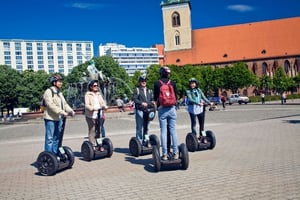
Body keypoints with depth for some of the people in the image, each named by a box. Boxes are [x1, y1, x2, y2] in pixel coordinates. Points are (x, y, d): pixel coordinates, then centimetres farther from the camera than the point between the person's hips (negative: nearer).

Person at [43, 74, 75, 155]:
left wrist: (70, 111, -4)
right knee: (49, 138, -4)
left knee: (57, 138, 14)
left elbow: (64, 104, 14)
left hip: (59, 118, 8)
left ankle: (56, 155, 24)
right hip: (50, 118, -8)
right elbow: (51, 105, -21)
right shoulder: (48, 92, -10)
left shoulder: (59, 92, 18)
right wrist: (62, 112, -29)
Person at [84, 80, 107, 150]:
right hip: (91, 116, -5)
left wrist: (104, 106, -11)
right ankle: (93, 146, -4)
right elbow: (87, 105, -10)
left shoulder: (99, 94, 19)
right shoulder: (88, 94, 1)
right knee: (92, 131, -7)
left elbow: (103, 102, 12)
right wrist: (93, 108, -28)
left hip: (99, 115, 5)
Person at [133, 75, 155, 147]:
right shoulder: (137, 90, 4)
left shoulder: (149, 91, 20)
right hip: (140, 110, -5)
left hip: (148, 110, 5)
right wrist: (142, 103, -21)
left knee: (146, 127, 12)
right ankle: (139, 142, -1)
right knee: (139, 127, -6)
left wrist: (152, 102, -5)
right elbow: (135, 99, -6)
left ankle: (146, 141, 21)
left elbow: (152, 99, 18)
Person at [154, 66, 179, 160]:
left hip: (162, 109, -1)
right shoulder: (173, 83, 2)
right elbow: (176, 96, 7)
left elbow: (155, 98, 2)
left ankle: (165, 154, 3)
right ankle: (175, 153, 6)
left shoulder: (157, 84, -2)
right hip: (172, 109, 1)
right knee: (173, 131, 6)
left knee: (163, 132, 2)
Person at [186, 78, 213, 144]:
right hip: (192, 108, -4)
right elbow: (190, 99, -15)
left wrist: (209, 103, -5)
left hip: (200, 108, 4)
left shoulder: (199, 90, 12)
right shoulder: (188, 91, -2)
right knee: (193, 123, 0)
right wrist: (198, 103, -27)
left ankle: (203, 136, 13)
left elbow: (204, 97, 10)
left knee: (202, 123, 5)